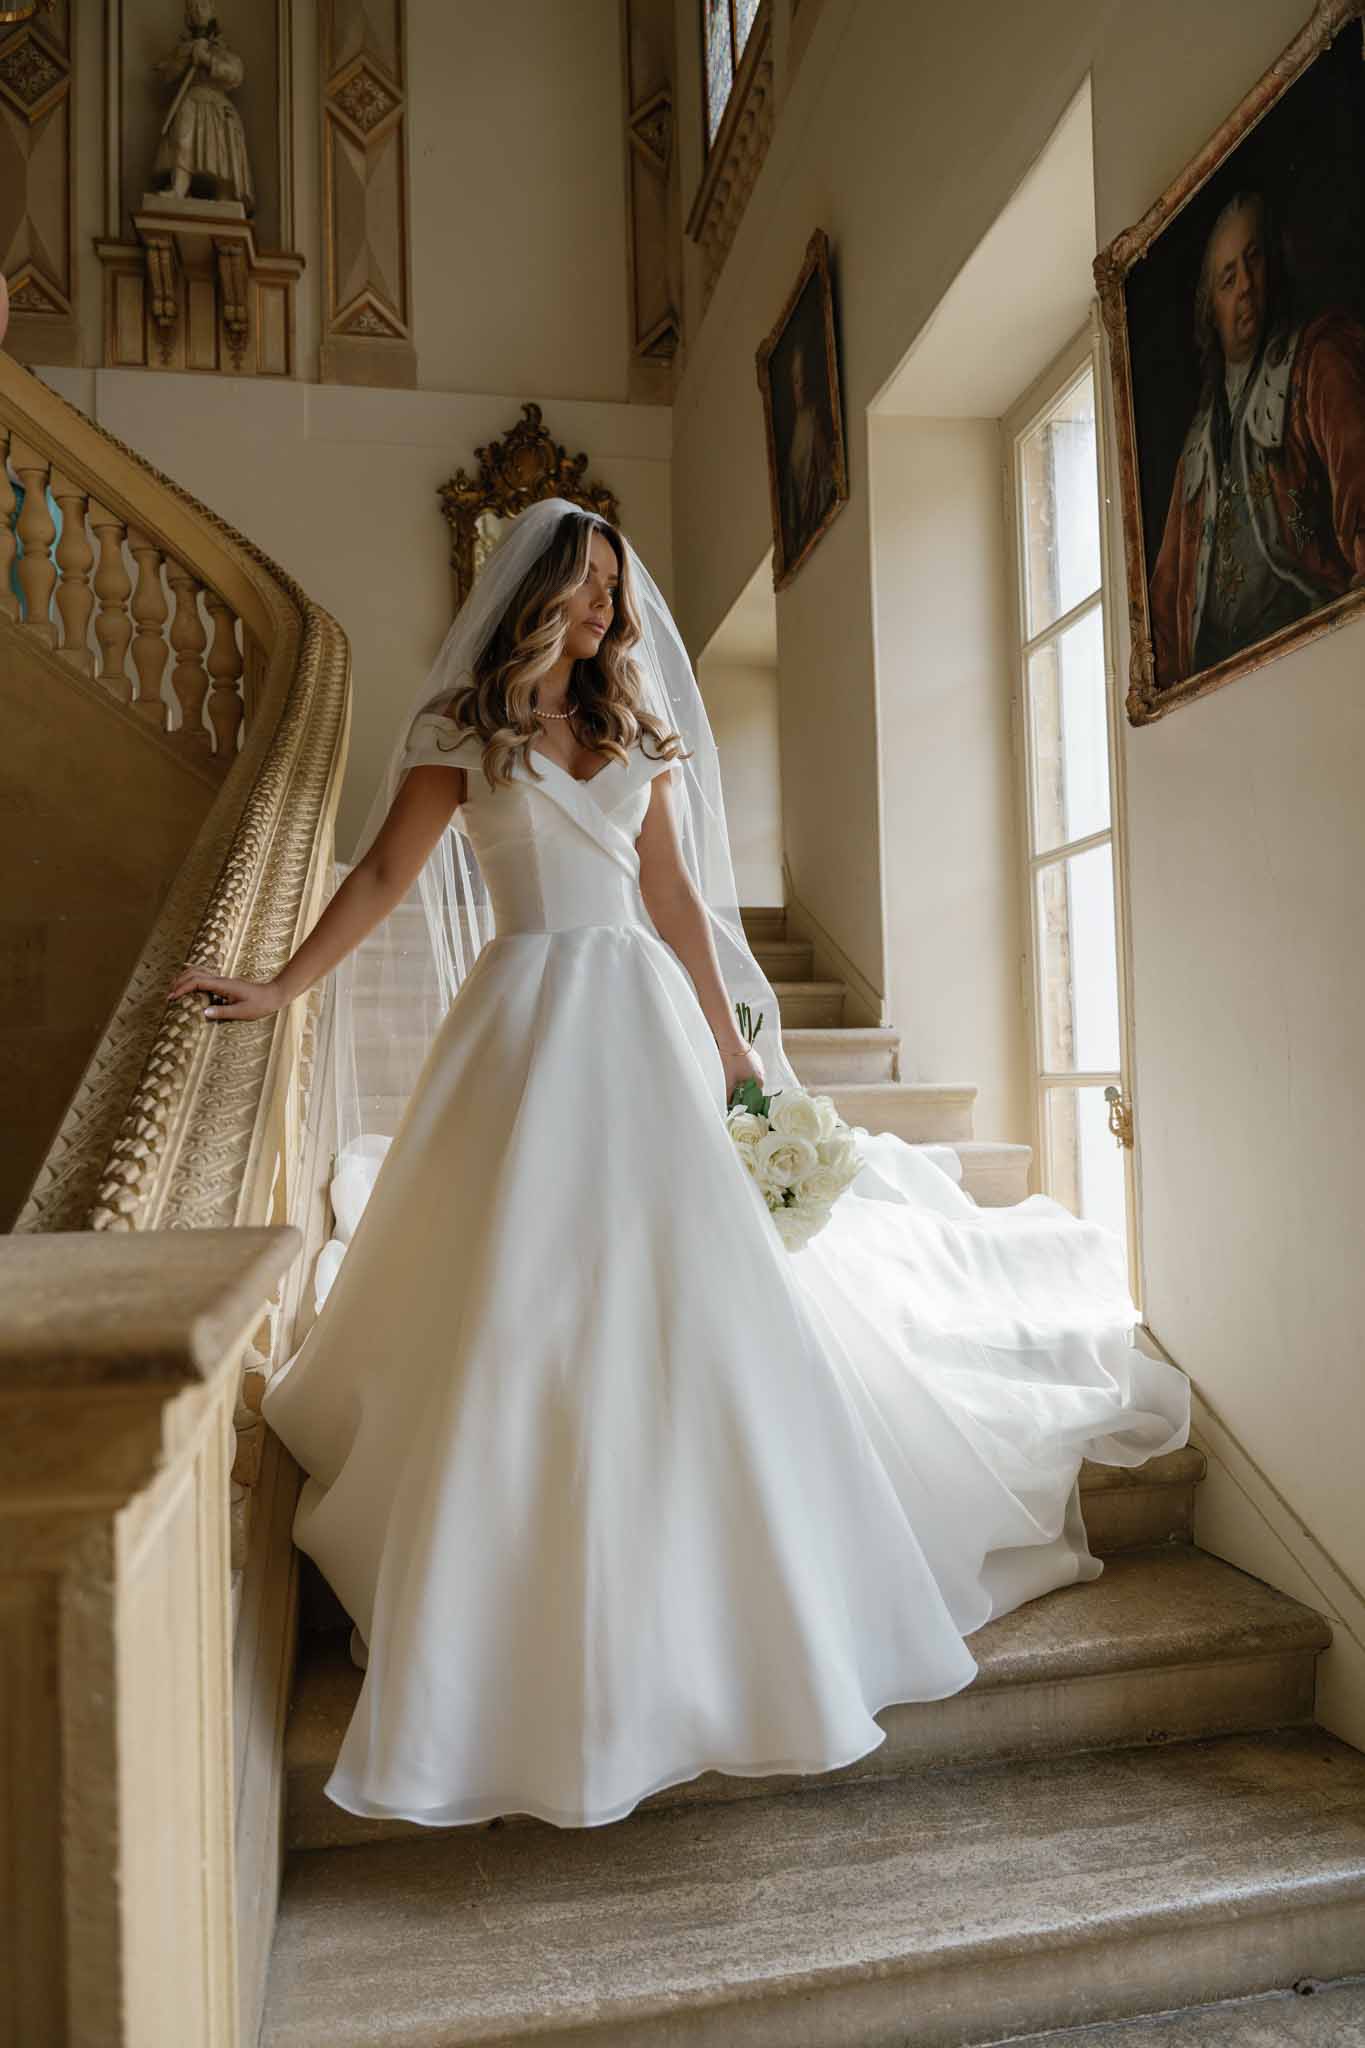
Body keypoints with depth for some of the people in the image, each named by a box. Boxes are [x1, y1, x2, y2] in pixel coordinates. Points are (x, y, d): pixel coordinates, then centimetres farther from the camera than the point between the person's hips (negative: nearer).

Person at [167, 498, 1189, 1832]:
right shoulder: (460, 730, 6)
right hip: (529, 1019, -3)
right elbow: (383, 875, 4)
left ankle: (689, 1607, 19)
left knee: (688, 1288, 2)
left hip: (642, 1019, 4)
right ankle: (511, 1618, 10)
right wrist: (277, 990, -4)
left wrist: (724, 1039, 10)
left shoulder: (634, 731, 16)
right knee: (522, 1305, -5)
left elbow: (675, 896, 14)